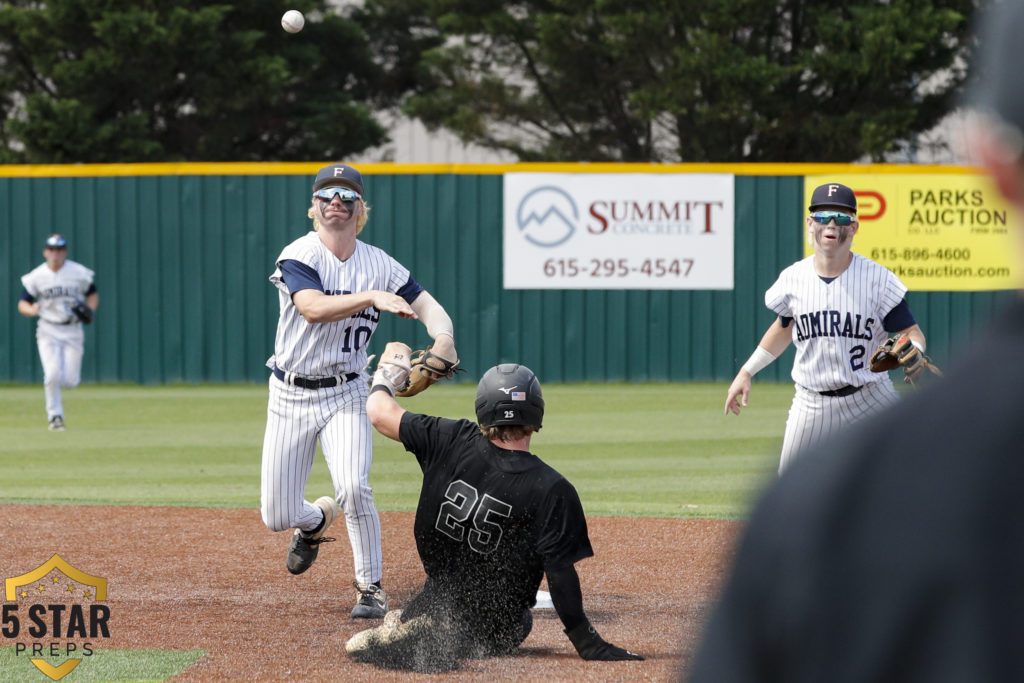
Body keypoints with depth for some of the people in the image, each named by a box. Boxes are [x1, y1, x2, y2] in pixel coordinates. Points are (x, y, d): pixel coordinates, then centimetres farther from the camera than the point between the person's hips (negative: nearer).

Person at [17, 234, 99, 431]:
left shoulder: (79, 273, -4)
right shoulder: (36, 277, -4)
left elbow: (93, 295, 10)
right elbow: (22, 304, -1)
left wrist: (89, 310, -11)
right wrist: (31, 310, -24)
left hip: (73, 331, 1)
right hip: (48, 331, -1)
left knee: (70, 381, -4)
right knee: (52, 374, -17)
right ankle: (55, 415, 1)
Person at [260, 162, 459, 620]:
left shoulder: (379, 264, 0)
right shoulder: (299, 256, -12)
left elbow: (427, 306, 0)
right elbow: (313, 307, -29)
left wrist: (443, 338, -23)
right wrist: (371, 297, -42)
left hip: (345, 395, 1)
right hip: (290, 395, -1)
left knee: (354, 487, -23)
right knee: (277, 516, 0)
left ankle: (370, 587, -5)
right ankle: (317, 520, 38)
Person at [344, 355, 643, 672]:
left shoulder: (453, 442, -14)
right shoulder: (552, 490, -23)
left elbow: (380, 413, -2)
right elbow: (560, 571, -23)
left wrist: (387, 376, 21)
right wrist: (588, 644, -15)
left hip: (438, 598, 5)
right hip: (496, 630, -5)